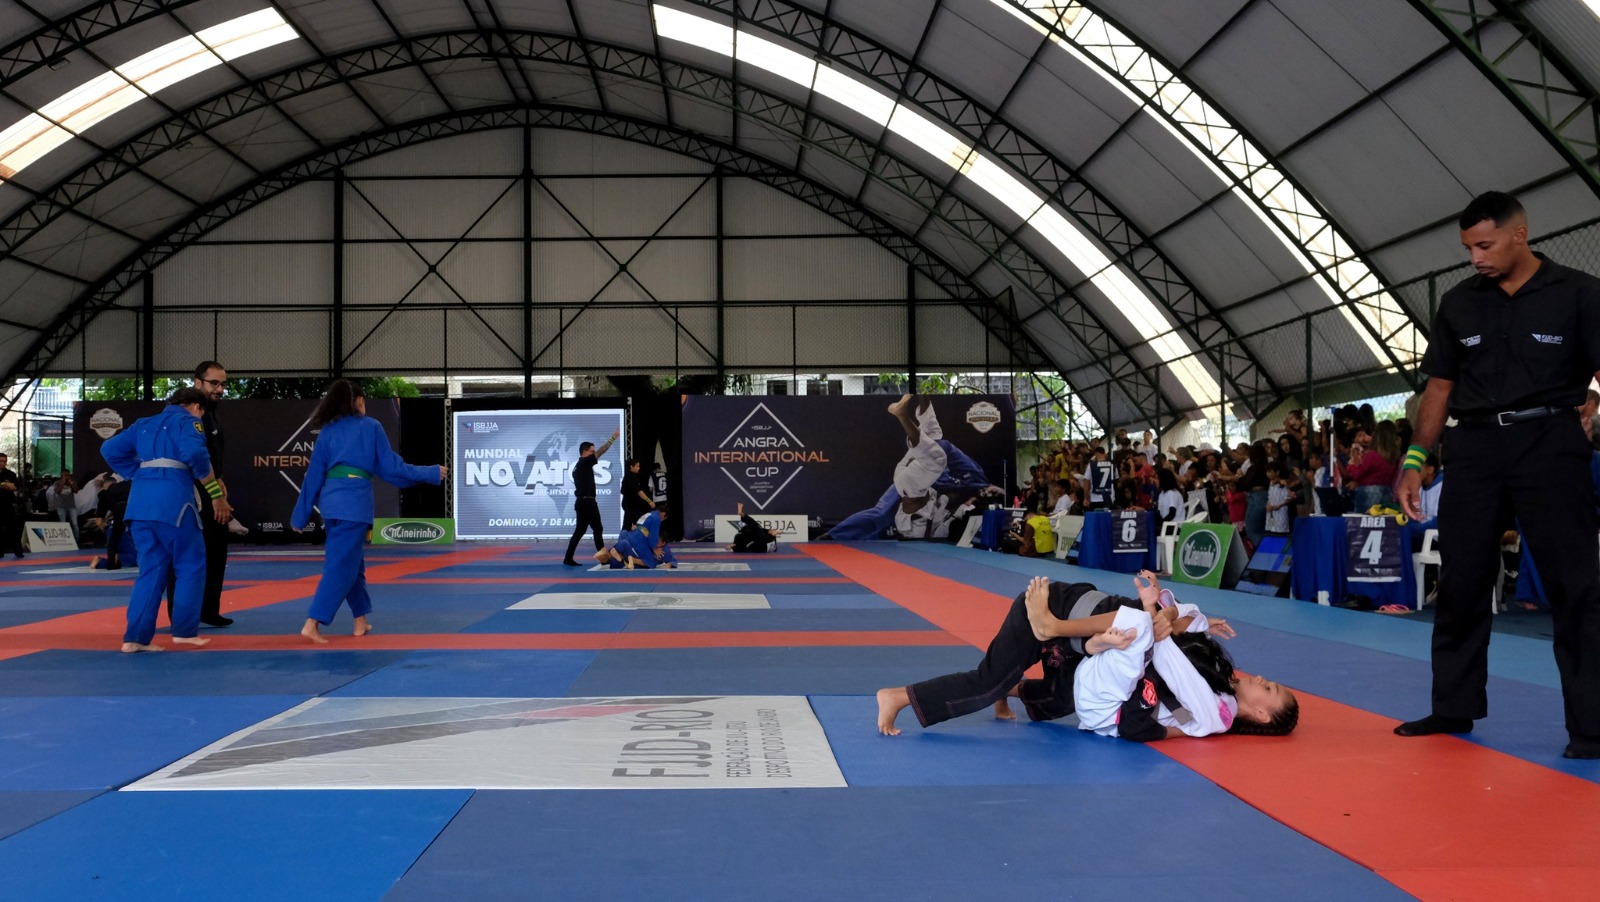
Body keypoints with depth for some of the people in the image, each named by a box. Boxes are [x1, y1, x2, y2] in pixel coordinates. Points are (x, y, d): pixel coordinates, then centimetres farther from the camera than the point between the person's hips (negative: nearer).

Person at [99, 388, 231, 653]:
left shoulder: (144, 424, 25)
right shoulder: (188, 421, 4)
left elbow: (110, 449, 20)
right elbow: (196, 454, -13)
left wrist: (138, 475, 21)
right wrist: (217, 495, -8)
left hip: (140, 500, 7)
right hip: (173, 499, -6)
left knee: (151, 568, 12)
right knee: (191, 566, 7)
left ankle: (136, 637, 6)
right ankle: (184, 631, 8)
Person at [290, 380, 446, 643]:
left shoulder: (327, 431, 15)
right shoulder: (371, 427, 3)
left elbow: (313, 476, 16)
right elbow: (391, 467, 3)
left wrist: (300, 516, 21)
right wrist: (432, 473, 13)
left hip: (330, 498, 6)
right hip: (355, 500, -6)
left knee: (351, 561, 19)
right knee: (341, 565, -4)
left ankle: (361, 622, 27)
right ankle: (312, 624, -13)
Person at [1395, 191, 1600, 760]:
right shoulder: (1458, 304, 10)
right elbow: (1439, 388, 12)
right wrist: (1414, 460, 5)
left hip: (1549, 443, -3)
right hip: (1474, 446, 3)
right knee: (1460, 583, 6)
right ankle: (1454, 707, 18)